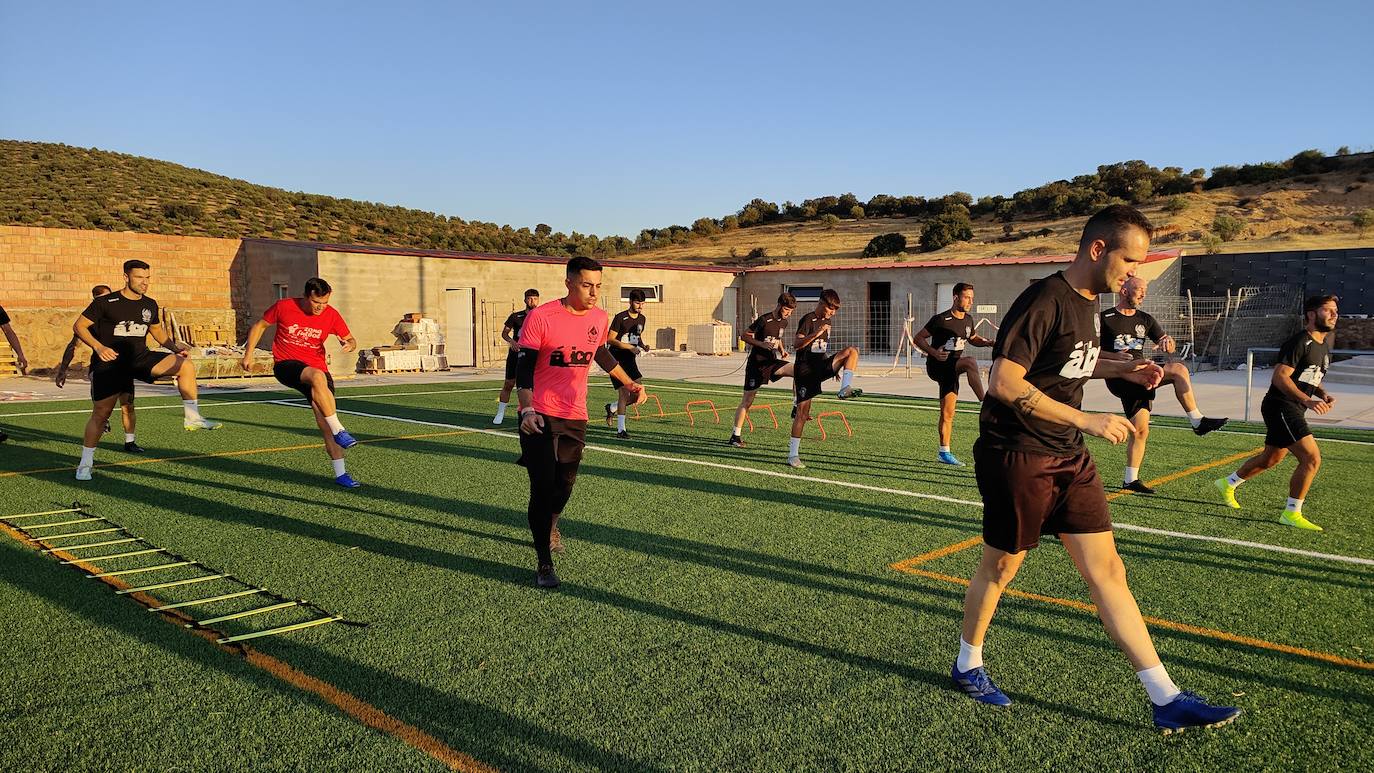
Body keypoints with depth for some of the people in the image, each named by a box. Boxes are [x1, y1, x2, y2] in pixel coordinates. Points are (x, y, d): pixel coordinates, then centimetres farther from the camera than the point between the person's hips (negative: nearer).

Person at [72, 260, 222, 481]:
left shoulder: (150, 305, 6)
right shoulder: (105, 303, -9)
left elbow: (157, 330, 21)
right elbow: (78, 326, -5)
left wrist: (174, 346, 4)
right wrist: (99, 347, -19)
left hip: (140, 358, 4)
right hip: (109, 363, -3)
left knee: (186, 365, -19)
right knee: (101, 414, 1)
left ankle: (192, 418, -15)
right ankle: (85, 463, 17)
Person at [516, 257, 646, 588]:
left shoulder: (599, 318, 2)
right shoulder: (540, 317, -15)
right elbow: (524, 368, -15)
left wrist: (629, 383, 20)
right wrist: (527, 410, -27)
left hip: (575, 416, 5)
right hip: (540, 416, -5)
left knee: (564, 487, 12)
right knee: (543, 488, -8)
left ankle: (548, 526, 46)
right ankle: (544, 563, 5)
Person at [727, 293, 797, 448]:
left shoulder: (784, 322, 8)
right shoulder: (764, 320, -14)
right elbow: (744, 336, -11)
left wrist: (782, 350, 8)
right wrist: (762, 344, -22)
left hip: (771, 362, 6)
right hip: (756, 364, -6)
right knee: (747, 400, -3)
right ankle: (735, 436, 5)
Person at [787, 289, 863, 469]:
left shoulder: (826, 321, 14)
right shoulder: (808, 319, -10)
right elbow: (798, 344, -22)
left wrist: (835, 367, 27)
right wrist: (816, 333, -33)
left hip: (822, 366, 7)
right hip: (805, 370, -7)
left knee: (852, 351, -13)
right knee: (802, 412, -7)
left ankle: (845, 389, -22)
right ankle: (793, 455, 1)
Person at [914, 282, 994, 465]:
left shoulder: (967, 321, 8)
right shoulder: (941, 320, -13)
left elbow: (973, 339, 26)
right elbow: (918, 338, -8)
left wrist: (989, 342, 6)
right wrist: (934, 352, -23)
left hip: (950, 370, 7)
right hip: (937, 367, -7)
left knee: (948, 413, 7)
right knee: (971, 362, -31)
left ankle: (944, 453, 14)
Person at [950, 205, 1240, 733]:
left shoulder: (1086, 302, 10)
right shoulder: (1044, 301, -19)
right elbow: (1004, 382, -26)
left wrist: (1121, 369, 11)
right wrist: (1085, 420, -24)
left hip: (1068, 458, 8)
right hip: (1017, 457, -8)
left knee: (1107, 570, 6)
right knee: (1001, 566, 8)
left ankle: (1168, 701, 10)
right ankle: (968, 666, 31)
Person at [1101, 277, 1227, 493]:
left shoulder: (1145, 319, 16)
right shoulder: (1105, 319, -1)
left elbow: (1169, 347, 12)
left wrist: (1168, 342, -13)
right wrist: (1115, 356, -21)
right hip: (1119, 377, -6)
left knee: (1140, 430, 3)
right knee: (1178, 370, -23)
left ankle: (1130, 480, 13)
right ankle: (1197, 421, -19)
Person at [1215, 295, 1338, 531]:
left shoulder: (1324, 344, 15)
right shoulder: (1299, 342, -16)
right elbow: (1280, 377, -23)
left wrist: (1323, 394, 5)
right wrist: (1307, 400, -32)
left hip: (1293, 410, 10)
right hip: (1281, 407, -10)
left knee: (1271, 458, 22)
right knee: (1311, 458, -16)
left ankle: (1228, 484, 41)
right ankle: (1291, 513, -6)